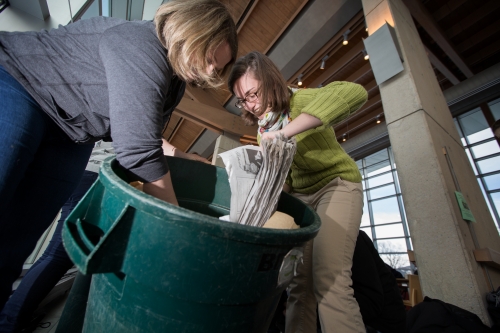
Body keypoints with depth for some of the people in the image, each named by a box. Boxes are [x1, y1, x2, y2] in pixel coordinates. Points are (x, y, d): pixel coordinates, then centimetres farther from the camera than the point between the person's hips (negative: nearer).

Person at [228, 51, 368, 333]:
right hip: (300, 195, 6)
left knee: (329, 282, -18)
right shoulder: (263, 128, 6)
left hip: (337, 184, -5)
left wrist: (285, 132, -37)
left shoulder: (300, 101, -13)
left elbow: (355, 93, -33)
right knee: (299, 283, 2)